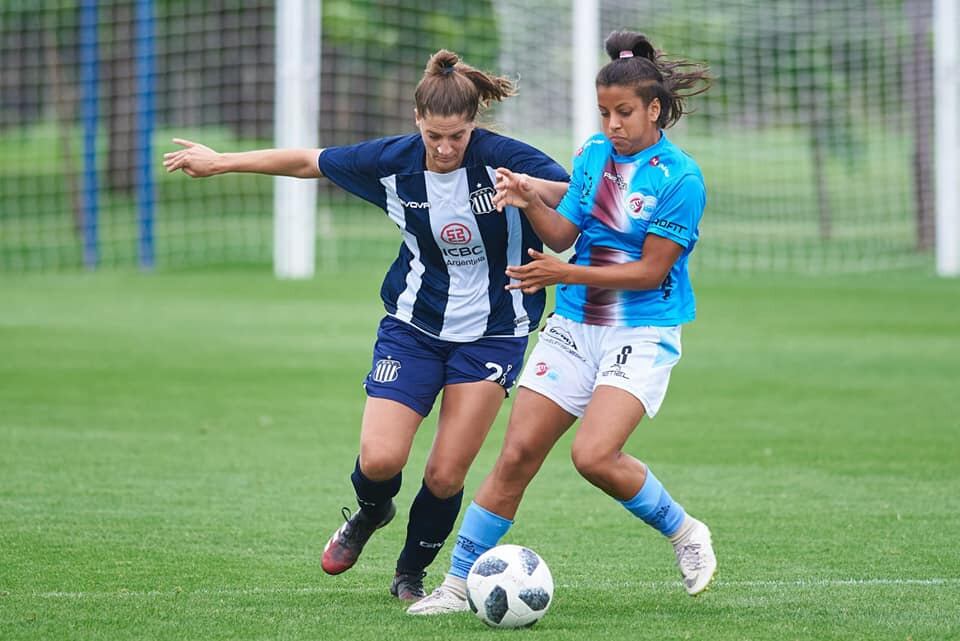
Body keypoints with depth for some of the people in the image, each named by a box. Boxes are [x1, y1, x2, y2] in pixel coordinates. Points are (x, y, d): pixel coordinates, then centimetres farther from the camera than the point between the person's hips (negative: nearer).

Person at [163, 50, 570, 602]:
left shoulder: (503, 158, -18)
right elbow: (309, 162, 4)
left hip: (492, 335, -2)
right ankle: (370, 513, 25)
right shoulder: (393, 161, -9)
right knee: (380, 459, -13)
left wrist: (531, 189, -41)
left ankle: (411, 575, 22)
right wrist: (220, 161, 12)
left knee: (446, 475, -6)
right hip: (414, 326, 2)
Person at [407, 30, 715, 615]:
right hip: (575, 326, 5)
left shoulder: (680, 177, -12)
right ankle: (458, 584, 5)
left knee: (594, 455, -23)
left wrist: (568, 274, -18)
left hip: (643, 334, -5)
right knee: (517, 453, -2)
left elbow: (651, 271, -14)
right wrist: (531, 203, -13)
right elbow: (563, 233, 7)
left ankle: (684, 533, 3)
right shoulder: (594, 154, 7)